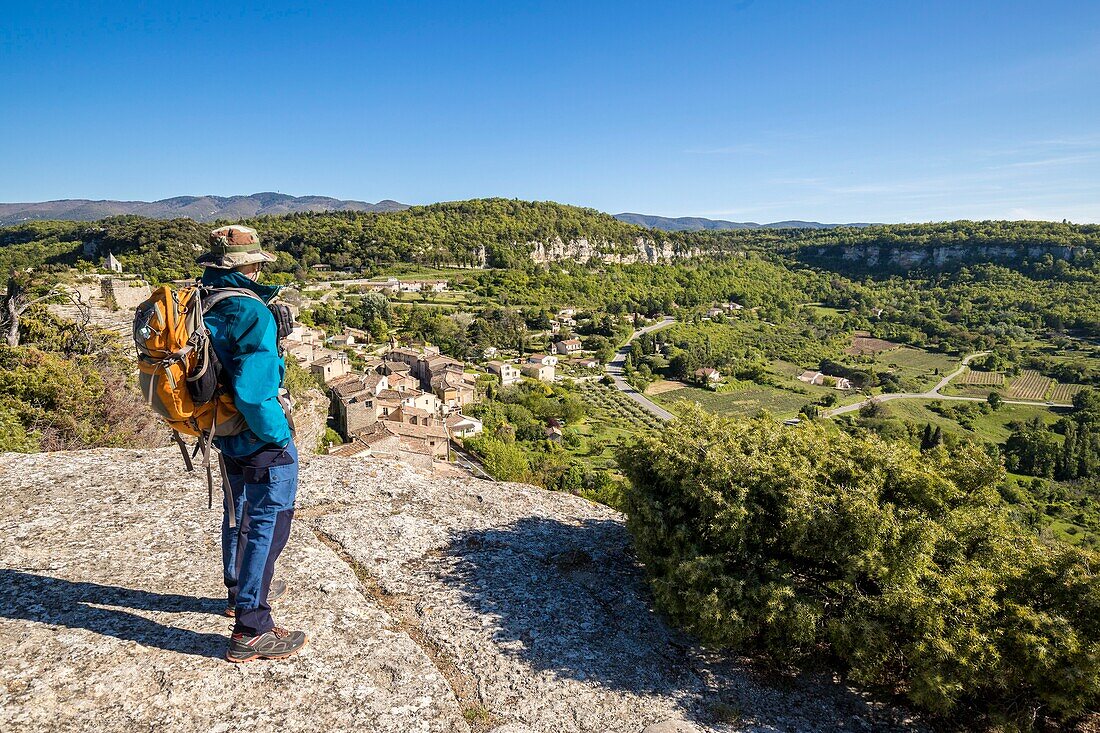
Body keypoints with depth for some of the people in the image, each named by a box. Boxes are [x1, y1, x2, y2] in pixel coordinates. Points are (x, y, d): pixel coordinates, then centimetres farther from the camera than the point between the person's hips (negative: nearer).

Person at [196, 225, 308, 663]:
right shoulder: (252, 312, -24)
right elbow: (253, 389, -32)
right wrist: (278, 436, -18)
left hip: (226, 438, 9)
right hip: (262, 445, -9)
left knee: (238, 513, 26)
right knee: (268, 525, 2)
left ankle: (240, 591, 46)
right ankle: (251, 631, 9)